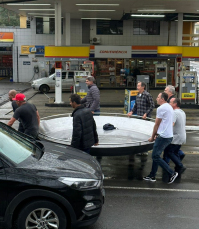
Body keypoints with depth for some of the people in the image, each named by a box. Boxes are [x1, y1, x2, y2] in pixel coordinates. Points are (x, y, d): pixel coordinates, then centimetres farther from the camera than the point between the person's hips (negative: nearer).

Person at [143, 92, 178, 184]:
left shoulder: (161, 108, -13)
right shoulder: (169, 107, 17)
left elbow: (157, 124, -8)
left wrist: (152, 137, 2)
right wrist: (157, 134, 17)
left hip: (163, 137, -10)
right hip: (169, 136, 10)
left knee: (155, 156, -5)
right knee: (156, 155, 15)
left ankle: (172, 173, -4)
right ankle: (152, 176, 20)